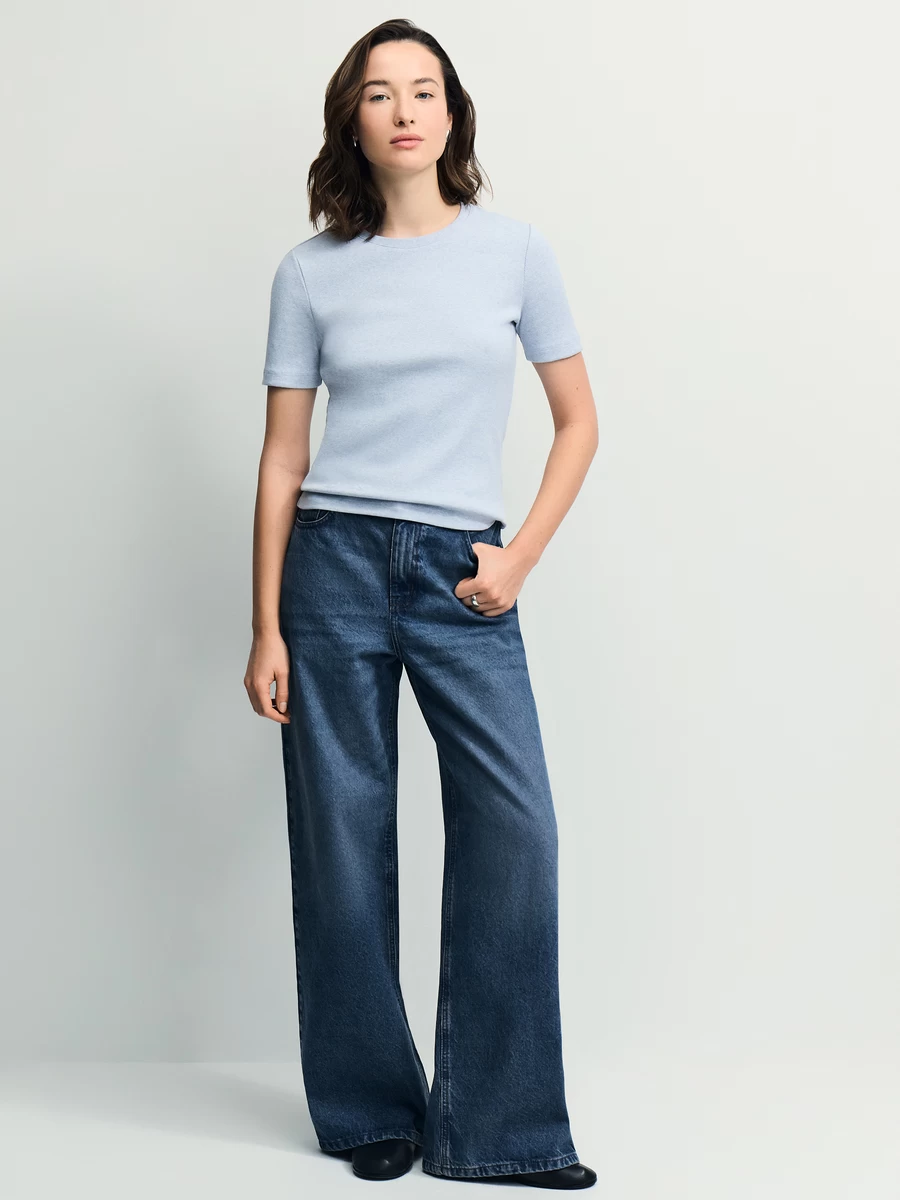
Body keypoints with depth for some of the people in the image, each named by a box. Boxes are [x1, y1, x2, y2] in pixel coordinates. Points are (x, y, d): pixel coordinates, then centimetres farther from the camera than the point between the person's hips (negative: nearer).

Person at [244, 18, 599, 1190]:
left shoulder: (514, 249, 6)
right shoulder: (311, 272, 5)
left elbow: (579, 422, 9)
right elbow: (282, 457, 4)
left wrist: (519, 557, -4)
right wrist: (265, 632, 0)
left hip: (464, 574, 1)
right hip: (337, 563, 0)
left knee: (515, 825, -8)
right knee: (344, 838, 3)